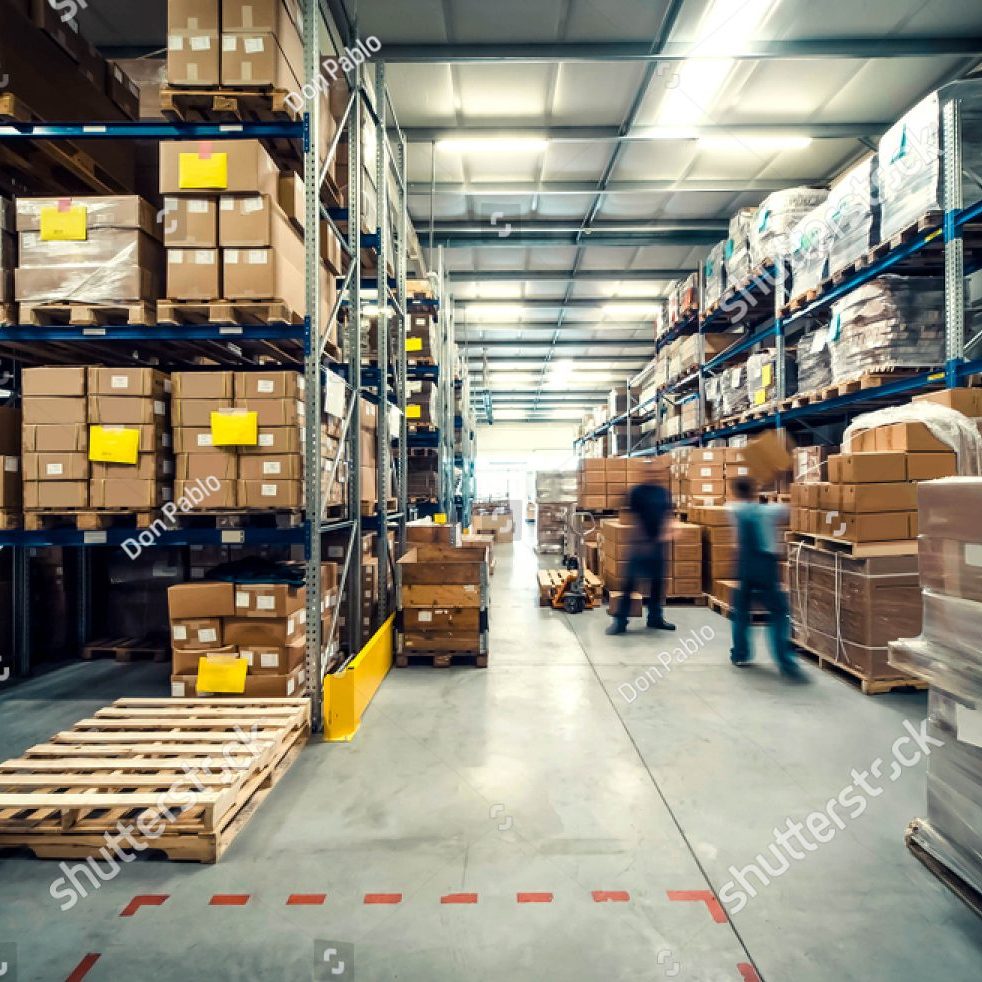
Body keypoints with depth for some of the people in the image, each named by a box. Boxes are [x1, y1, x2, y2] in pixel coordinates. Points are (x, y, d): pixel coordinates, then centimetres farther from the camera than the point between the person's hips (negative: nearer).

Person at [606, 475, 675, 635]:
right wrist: (643, 540, -12)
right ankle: (620, 620, 0)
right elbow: (634, 517, -7)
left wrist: (663, 534, -7)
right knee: (630, 582, -5)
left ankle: (655, 617, 25)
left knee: (657, 581, 11)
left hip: (658, 543, 5)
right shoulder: (637, 492, -4)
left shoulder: (663, 492, 8)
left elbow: (667, 515, 9)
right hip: (640, 543, -4)